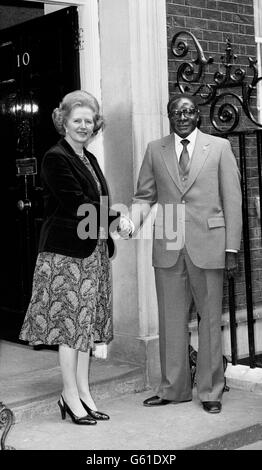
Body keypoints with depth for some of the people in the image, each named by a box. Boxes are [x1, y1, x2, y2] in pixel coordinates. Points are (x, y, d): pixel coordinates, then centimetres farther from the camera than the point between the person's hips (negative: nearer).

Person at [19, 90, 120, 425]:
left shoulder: (90, 159, 17)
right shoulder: (55, 158, -9)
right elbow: (77, 205, -17)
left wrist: (115, 219, -3)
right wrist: (117, 217, -13)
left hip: (93, 251, 8)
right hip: (67, 251, -8)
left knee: (85, 322, 10)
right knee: (71, 321, -2)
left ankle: (83, 392, 18)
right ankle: (71, 396, 7)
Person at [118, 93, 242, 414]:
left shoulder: (219, 147, 4)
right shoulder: (155, 150, 10)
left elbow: (232, 200, 2)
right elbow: (144, 196, 12)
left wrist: (232, 249, -4)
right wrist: (132, 220, -11)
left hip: (207, 246, -2)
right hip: (167, 248, 2)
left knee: (210, 319, 5)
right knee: (171, 320, 8)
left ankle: (210, 391, 17)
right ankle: (173, 389, 21)